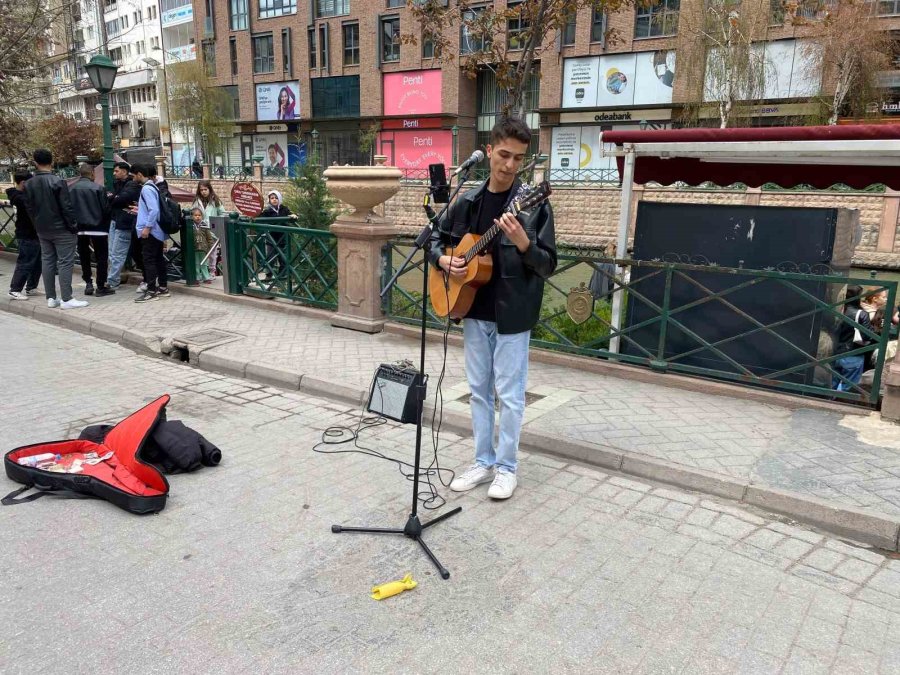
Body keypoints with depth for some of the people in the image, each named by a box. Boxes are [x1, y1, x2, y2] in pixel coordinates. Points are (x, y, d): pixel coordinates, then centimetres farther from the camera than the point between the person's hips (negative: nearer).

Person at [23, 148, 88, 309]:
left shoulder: (29, 184, 5)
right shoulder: (57, 181, -14)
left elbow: (29, 208, 10)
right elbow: (67, 207, -16)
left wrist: (37, 225, 18)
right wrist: (74, 227, -9)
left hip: (42, 230, 6)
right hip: (61, 229, -6)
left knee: (47, 261, 11)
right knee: (65, 262, -4)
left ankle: (51, 298, 14)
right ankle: (66, 299, -6)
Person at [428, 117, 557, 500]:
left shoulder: (534, 205, -9)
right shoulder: (468, 202, 5)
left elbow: (548, 265, -12)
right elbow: (436, 238, 16)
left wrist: (522, 242, -30)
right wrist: (443, 260, -5)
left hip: (512, 314, -5)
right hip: (474, 311, 5)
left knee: (509, 394, 4)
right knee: (478, 390, 13)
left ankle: (507, 467, 21)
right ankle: (484, 462, 27)